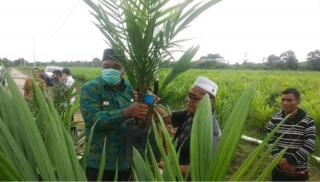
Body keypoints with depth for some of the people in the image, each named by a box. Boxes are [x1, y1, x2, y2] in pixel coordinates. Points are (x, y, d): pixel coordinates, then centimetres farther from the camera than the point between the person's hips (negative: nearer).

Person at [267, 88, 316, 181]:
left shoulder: (307, 121, -9)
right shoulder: (275, 118, -3)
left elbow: (309, 146, -15)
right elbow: (270, 140, -3)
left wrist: (289, 160, -21)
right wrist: (279, 160, -15)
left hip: (299, 172, -2)